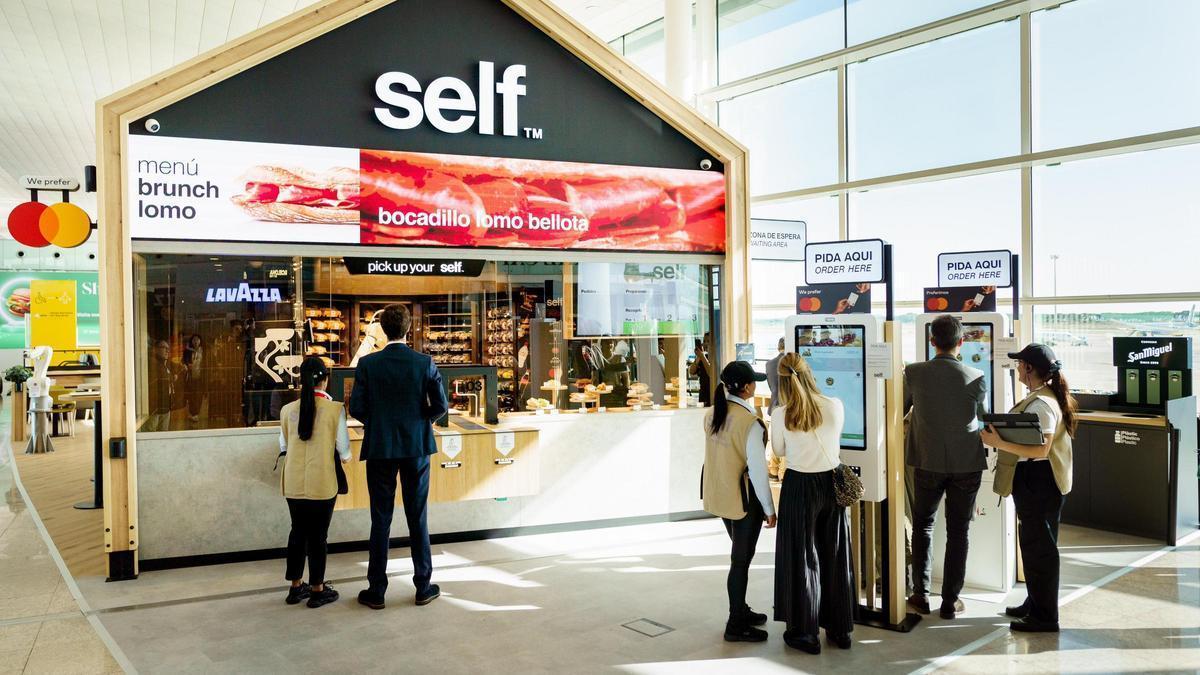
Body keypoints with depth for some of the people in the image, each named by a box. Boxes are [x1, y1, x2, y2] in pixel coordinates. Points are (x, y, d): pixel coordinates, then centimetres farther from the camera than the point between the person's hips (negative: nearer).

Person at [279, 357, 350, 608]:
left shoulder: (288, 410, -2)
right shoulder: (334, 409, -12)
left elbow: (284, 447, 7)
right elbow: (343, 450, -7)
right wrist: (344, 457, 15)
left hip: (294, 483, 3)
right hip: (322, 483, -3)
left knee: (298, 532, 16)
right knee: (318, 535, 7)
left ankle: (296, 586, 25)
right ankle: (318, 590, 15)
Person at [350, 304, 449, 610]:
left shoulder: (367, 364, -7)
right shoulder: (425, 363, -5)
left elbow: (356, 408, -7)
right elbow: (441, 406, -6)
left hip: (379, 447, 0)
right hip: (416, 447, 1)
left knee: (380, 520, 7)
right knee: (417, 518, 10)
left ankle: (376, 590, 12)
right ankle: (423, 587, 16)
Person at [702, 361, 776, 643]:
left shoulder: (712, 415, 0)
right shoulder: (750, 422, -23)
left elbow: (719, 454, 5)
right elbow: (758, 469, -19)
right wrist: (769, 509, -11)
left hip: (718, 493, 7)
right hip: (743, 497, -7)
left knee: (740, 554, 23)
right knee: (742, 559, 6)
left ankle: (741, 611, 38)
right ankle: (736, 626, 16)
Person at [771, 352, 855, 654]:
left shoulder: (780, 415, -14)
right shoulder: (836, 407, -8)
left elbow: (779, 451, 2)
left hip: (799, 487, -3)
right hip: (832, 484, 3)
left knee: (803, 560, 10)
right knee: (835, 557, 16)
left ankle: (805, 633, 18)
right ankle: (840, 629, 27)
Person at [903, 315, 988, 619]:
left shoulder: (914, 373, -9)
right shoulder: (976, 378, -9)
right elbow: (984, 418, 6)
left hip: (928, 462, 0)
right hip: (966, 463, 0)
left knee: (922, 526, 17)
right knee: (958, 532, 9)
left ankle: (921, 595, 17)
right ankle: (950, 601, 13)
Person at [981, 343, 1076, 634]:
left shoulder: (1041, 404, -22)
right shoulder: (1046, 398, 12)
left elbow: (1040, 449, -29)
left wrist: (998, 443, -29)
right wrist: (1001, 433, 7)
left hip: (1038, 481, -11)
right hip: (1035, 480, 11)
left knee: (1039, 547, -1)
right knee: (1034, 544, 19)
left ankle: (1045, 617, 10)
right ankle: (1035, 604, 32)